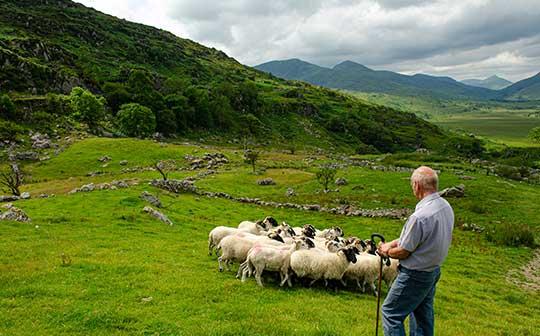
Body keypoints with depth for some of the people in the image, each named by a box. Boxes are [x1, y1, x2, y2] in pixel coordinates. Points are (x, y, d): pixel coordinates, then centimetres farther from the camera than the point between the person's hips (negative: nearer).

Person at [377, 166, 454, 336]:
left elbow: (403, 252, -20)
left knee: (391, 313, 6)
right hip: (434, 270, 9)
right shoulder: (446, 207, -3)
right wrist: (393, 243, 6)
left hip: (415, 275, -9)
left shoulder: (420, 216, -32)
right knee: (423, 314, 24)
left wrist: (386, 252, 0)